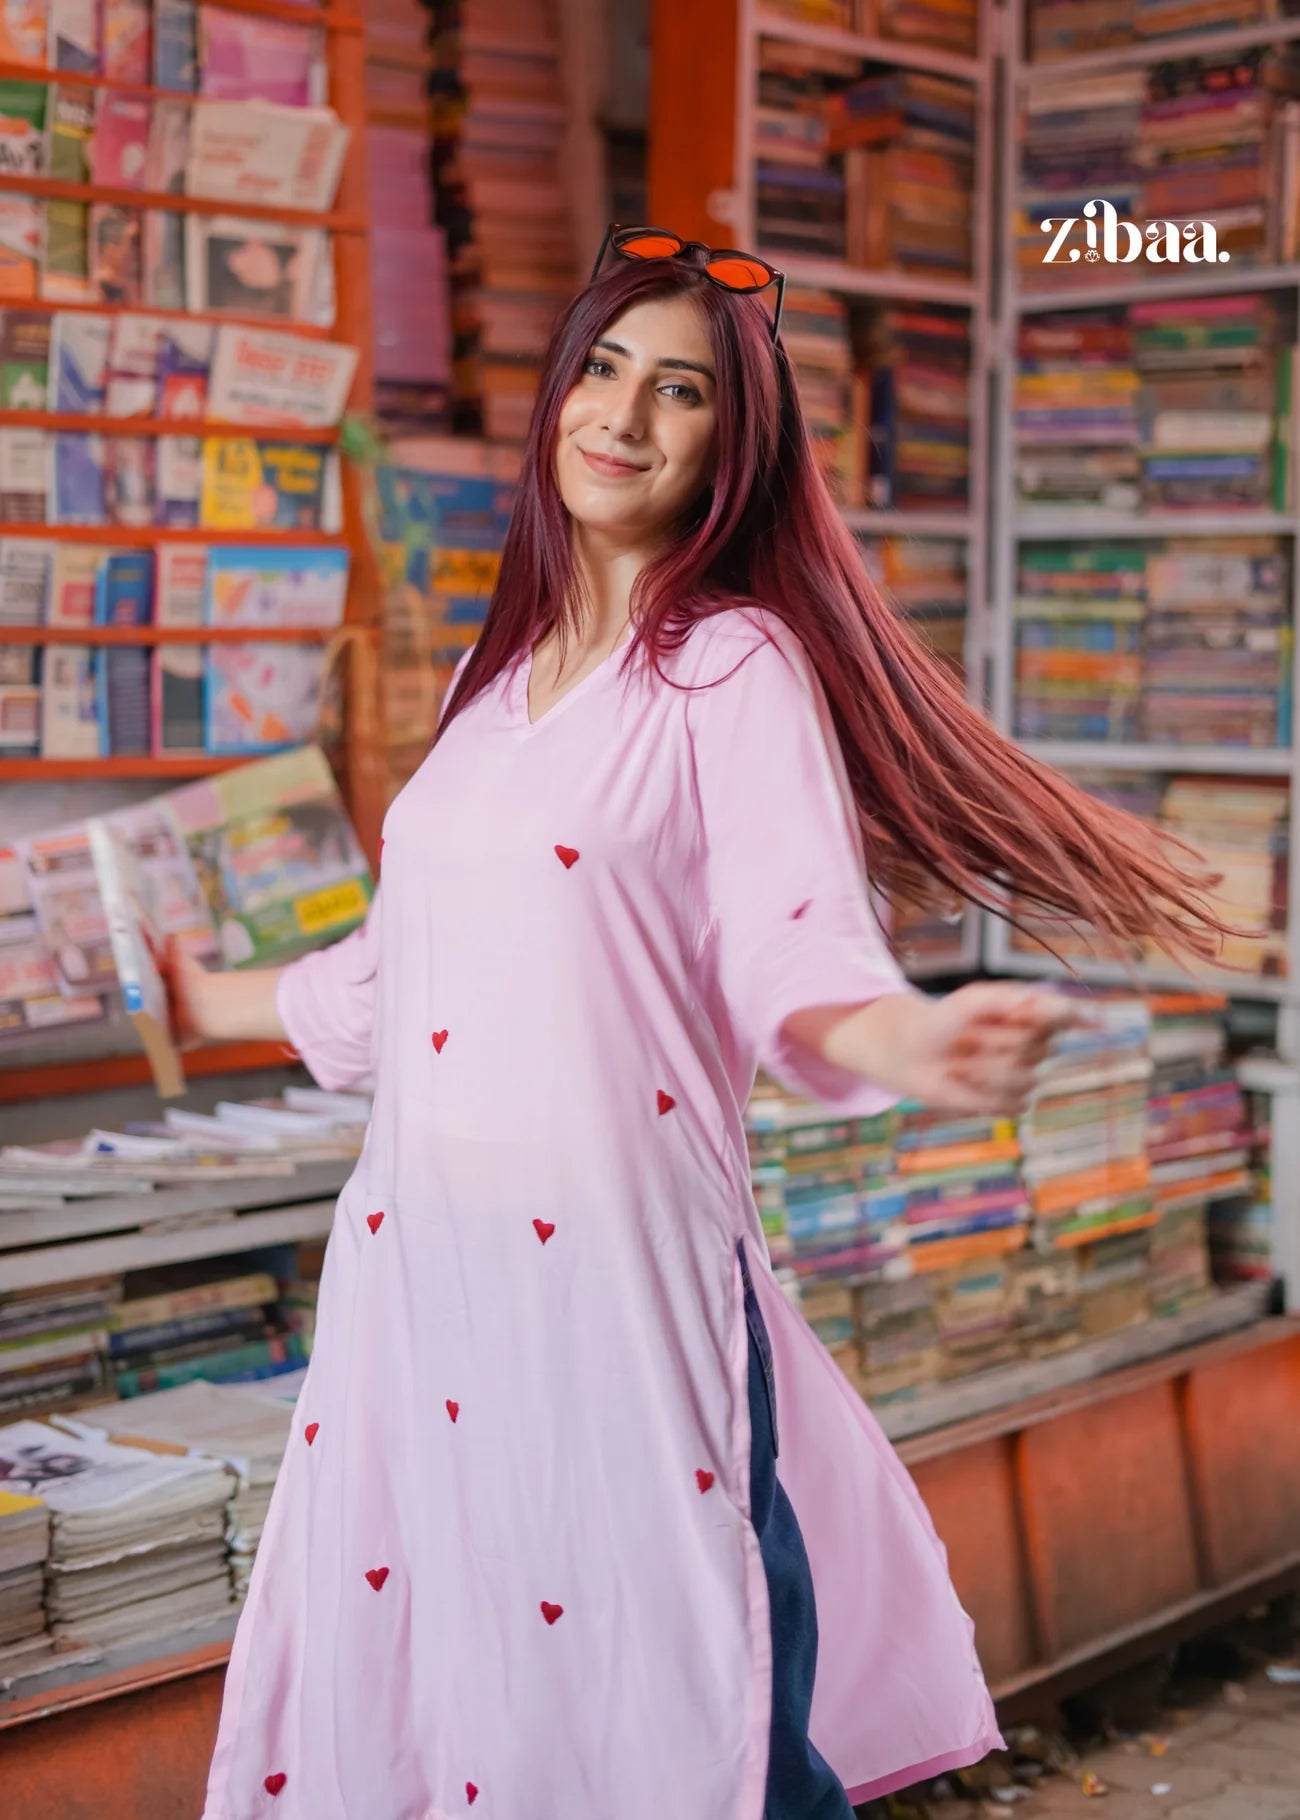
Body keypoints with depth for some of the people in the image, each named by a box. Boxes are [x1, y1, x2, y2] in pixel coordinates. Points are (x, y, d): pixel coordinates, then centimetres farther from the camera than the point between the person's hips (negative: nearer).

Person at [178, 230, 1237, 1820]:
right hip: (417, 1255, 6)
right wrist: (219, 1002, 37)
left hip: (611, 1258, -6)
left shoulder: (734, 668, -4)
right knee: (414, 1668, 10)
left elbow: (795, 958, -14)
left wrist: (911, 1043, -36)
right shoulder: (496, 671, 15)